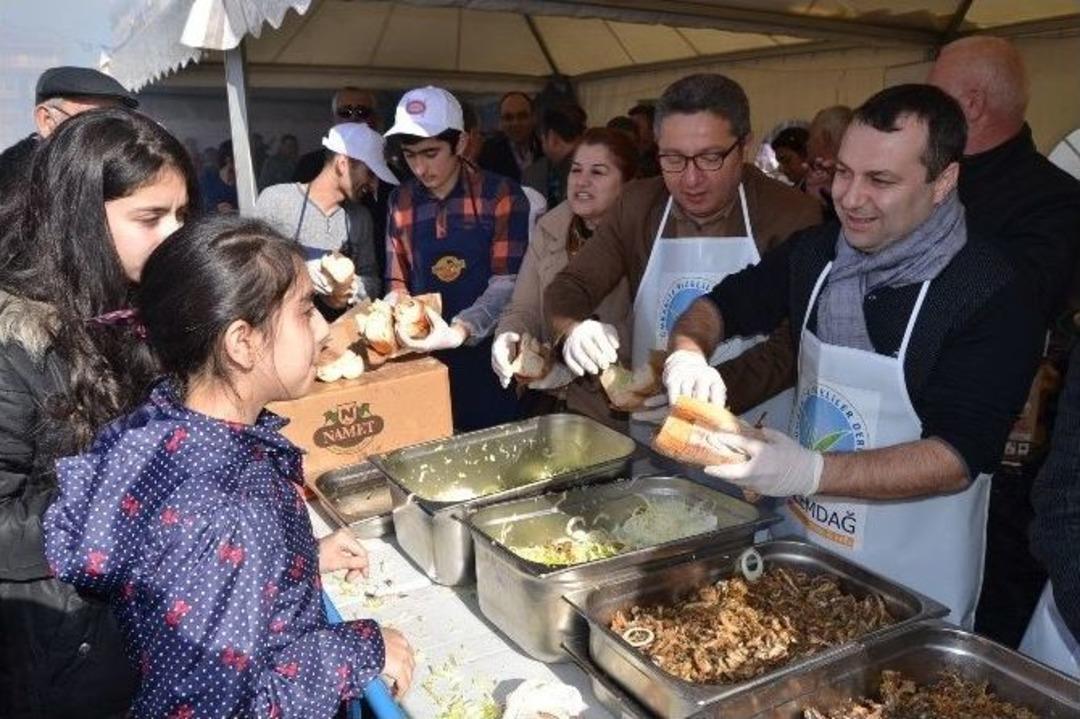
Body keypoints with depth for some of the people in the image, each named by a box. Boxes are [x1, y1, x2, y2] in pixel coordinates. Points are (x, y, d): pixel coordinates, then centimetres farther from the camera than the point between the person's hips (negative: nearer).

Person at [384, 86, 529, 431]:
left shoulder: (502, 195, -8)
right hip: (426, 354, 3)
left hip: (486, 353, -3)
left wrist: (459, 332, -28)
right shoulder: (401, 201, 5)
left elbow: (506, 283, -13)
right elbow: (397, 282, 10)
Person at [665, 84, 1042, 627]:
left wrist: (810, 472, -37)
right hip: (799, 541, 5)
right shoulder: (816, 251, -4)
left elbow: (960, 456, -24)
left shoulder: (992, 297, -19)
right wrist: (689, 352, -16)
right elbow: (719, 306, 7)